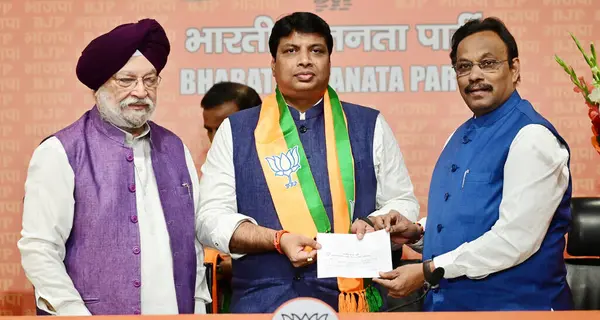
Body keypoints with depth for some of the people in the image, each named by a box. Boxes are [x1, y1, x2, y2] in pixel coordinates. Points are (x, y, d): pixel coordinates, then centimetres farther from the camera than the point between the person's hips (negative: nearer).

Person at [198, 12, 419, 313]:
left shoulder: (370, 127, 9)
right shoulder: (235, 132, 6)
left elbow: (403, 203, 12)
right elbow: (212, 216, 2)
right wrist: (278, 240, -13)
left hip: (351, 299, 1)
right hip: (262, 301, 0)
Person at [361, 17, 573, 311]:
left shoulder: (531, 138, -17)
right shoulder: (461, 137, 11)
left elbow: (515, 239, -23)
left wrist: (429, 271, -19)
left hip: (510, 305, -8)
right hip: (447, 300, 8)